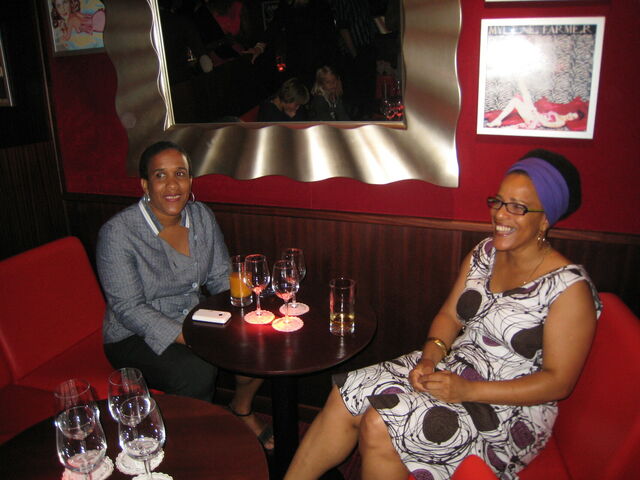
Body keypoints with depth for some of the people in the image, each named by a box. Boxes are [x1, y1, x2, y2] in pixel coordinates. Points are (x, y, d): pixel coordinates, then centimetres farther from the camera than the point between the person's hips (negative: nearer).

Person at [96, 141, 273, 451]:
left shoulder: (201, 216, -2)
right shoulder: (117, 233, -19)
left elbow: (220, 277, 4)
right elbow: (129, 309, -21)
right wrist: (189, 339, -30)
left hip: (193, 321, 6)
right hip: (134, 338, -5)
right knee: (198, 370, -31)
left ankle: (241, 410, 15)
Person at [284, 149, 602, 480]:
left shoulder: (569, 288, -15)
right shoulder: (484, 253, 4)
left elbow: (558, 381, -16)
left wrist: (468, 391, -22)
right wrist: (430, 357, -12)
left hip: (509, 407, -6)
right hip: (451, 367, 6)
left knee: (379, 426, -24)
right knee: (347, 393, -12)